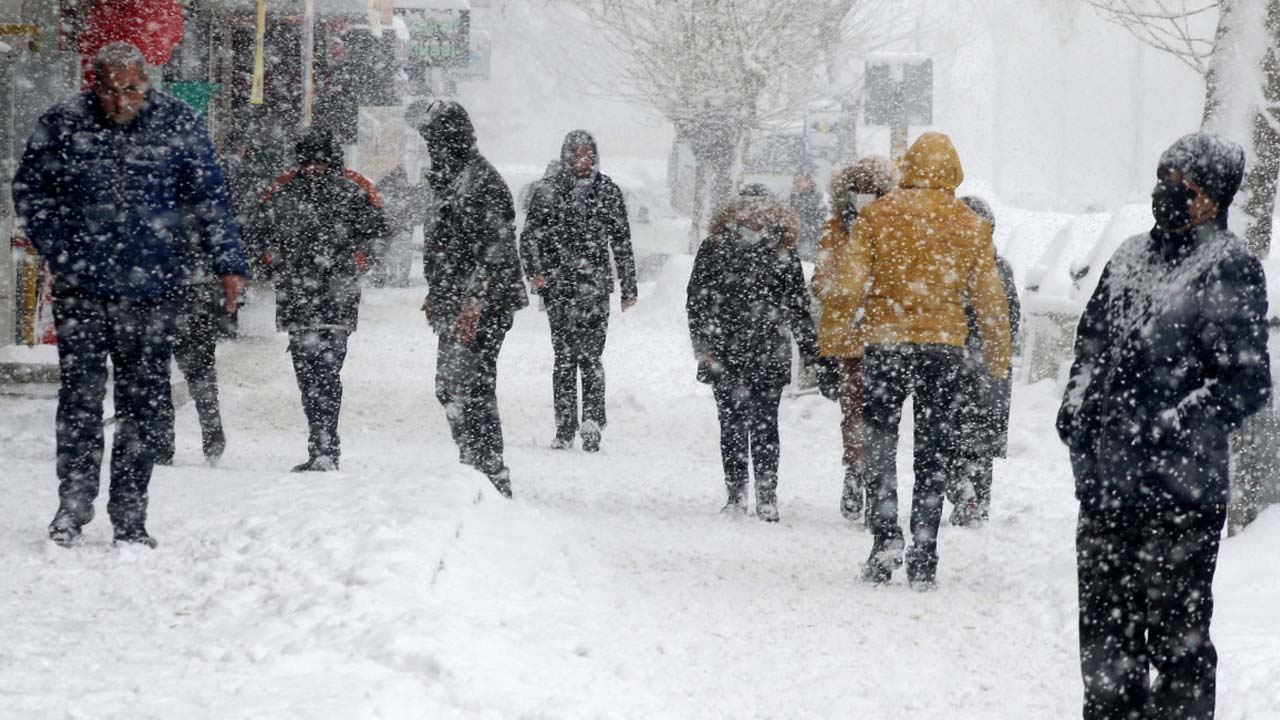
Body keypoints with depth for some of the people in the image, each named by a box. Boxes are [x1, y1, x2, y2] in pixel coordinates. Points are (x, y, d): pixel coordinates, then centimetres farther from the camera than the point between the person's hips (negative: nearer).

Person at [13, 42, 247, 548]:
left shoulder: (179, 125, 0)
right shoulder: (63, 124, -1)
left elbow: (209, 200, 6)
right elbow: (29, 189, 11)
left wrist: (227, 264, 0)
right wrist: (57, 250, 1)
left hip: (152, 291, 1)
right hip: (81, 289, -1)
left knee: (140, 406, 4)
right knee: (80, 399, -6)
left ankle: (129, 519, 10)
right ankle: (73, 506, 5)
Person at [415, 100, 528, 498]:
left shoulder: (481, 182, -16)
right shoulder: (454, 179, 17)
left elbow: (494, 250, -22)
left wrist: (473, 301, -25)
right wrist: (436, 294, 26)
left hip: (482, 308, -11)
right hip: (458, 305, 11)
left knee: (469, 388, -12)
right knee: (450, 387, 15)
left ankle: (492, 476, -11)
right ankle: (474, 466, 21)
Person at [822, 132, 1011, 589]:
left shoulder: (877, 216, -4)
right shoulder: (971, 226, 2)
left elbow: (846, 292, -7)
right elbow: (991, 300, 5)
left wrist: (836, 299, 16)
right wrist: (998, 358, 16)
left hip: (884, 342, -1)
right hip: (943, 346, 1)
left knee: (880, 442, 10)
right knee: (933, 452, 8)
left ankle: (885, 536, -8)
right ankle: (923, 559, 6)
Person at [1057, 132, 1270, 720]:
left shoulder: (1229, 269, -6)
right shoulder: (1129, 259, 15)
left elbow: (1248, 384, -10)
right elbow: (1090, 346, 25)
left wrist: (1171, 428, -15)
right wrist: (1076, 415, 11)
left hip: (1181, 494, -7)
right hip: (1105, 487, 7)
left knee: (1176, 635, -3)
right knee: (1105, 631, 13)